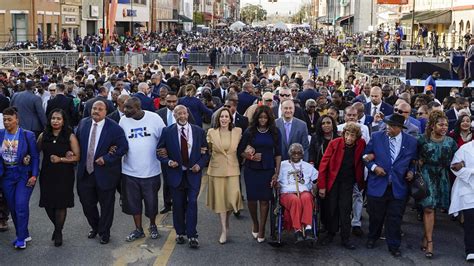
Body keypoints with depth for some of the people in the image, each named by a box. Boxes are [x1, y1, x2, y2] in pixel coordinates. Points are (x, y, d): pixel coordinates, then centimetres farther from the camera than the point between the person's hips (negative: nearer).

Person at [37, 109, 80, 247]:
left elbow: (77, 157, -6)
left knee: (61, 205, 2)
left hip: (64, 176, -3)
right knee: (48, 204, 5)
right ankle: (57, 226, 34)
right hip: (47, 175, 3)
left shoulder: (70, 137, -4)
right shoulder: (43, 136, 5)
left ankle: (58, 232, 23)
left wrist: (60, 159, -14)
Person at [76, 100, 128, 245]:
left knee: (106, 204, 9)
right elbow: (77, 141, 14)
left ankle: (104, 233, 28)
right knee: (86, 202, 15)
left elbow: (123, 147, -15)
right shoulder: (83, 123, 2)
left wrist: (106, 159, -19)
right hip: (85, 172, 4)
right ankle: (94, 227, 40)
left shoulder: (114, 127, -14)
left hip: (105, 172, -4)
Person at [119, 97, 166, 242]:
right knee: (133, 201, 11)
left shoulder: (154, 118, -10)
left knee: (151, 201, 11)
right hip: (129, 171, 2)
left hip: (151, 170, -2)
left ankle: (153, 226, 35)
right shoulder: (123, 121, -3)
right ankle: (138, 229, 29)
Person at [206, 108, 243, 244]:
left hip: (232, 170, 0)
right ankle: (224, 230, 15)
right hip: (216, 170, 0)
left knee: (233, 197, -7)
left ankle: (227, 220, 25)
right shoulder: (211, 132, 1)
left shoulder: (238, 131, 1)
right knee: (220, 198, 4)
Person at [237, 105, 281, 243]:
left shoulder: (275, 132, 1)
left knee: (265, 199, 1)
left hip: (267, 170, 0)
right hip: (251, 170, 0)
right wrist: (250, 156, -14)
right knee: (252, 198, 4)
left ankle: (261, 229, 12)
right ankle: (255, 222, 30)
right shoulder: (249, 132, 0)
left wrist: (277, 172, -2)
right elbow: (240, 150, 4)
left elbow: (278, 153, 3)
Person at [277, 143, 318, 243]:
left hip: (305, 192, 1)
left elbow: (317, 179, 21)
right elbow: (276, 181, 14)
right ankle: (297, 230, -42)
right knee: (295, 200, -38)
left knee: (306, 198, -37)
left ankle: (308, 228, -48)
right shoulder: (283, 165, 22)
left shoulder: (308, 166, 28)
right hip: (287, 193, -1)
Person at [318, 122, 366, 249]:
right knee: (331, 208, 8)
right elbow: (324, 164, -11)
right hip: (333, 180, 0)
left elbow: (361, 162, 8)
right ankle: (330, 233, 25)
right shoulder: (334, 143, -16)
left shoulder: (361, 144, -11)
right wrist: (322, 185, -12)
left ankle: (345, 238, 8)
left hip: (348, 182, 0)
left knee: (345, 209, -1)